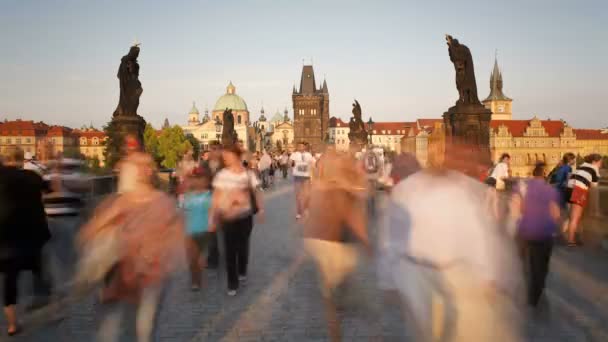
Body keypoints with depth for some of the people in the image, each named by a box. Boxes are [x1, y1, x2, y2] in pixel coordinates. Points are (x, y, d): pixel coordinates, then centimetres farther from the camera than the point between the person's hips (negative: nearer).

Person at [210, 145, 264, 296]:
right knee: (230, 249, 1)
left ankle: (242, 272, 41)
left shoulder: (248, 174, -4)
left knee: (243, 245, 14)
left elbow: (256, 192, 6)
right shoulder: (222, 175, -5)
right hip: (227, 218, 0)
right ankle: (232, 284, 12)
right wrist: (213, 218, -3)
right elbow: (216, 197, -1)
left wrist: (260, 208, -2)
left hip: (245, 216, 1)